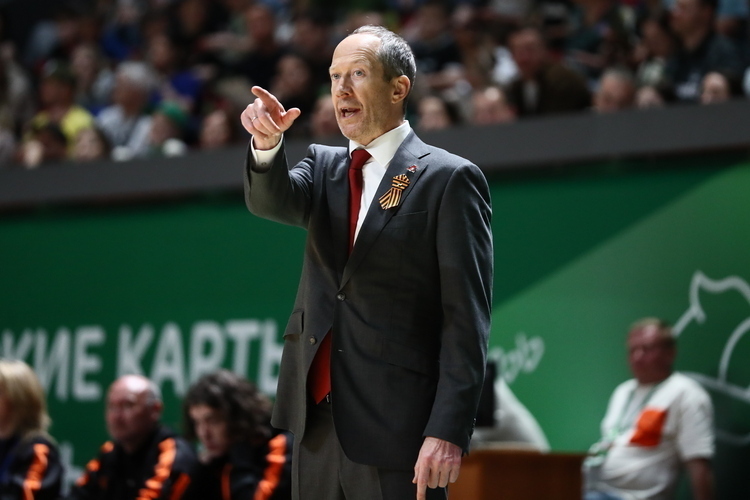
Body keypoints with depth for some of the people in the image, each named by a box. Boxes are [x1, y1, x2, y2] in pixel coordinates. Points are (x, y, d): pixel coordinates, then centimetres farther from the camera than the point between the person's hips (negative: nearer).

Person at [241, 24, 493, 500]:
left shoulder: (449, 179, -5)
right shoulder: (324, 166, 14)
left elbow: (466, 319, -10)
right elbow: (272, 201, -7)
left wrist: (448, 431, -18)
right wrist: (267, 143, -28)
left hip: (396, 426, -6)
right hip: (316, 422, 6)